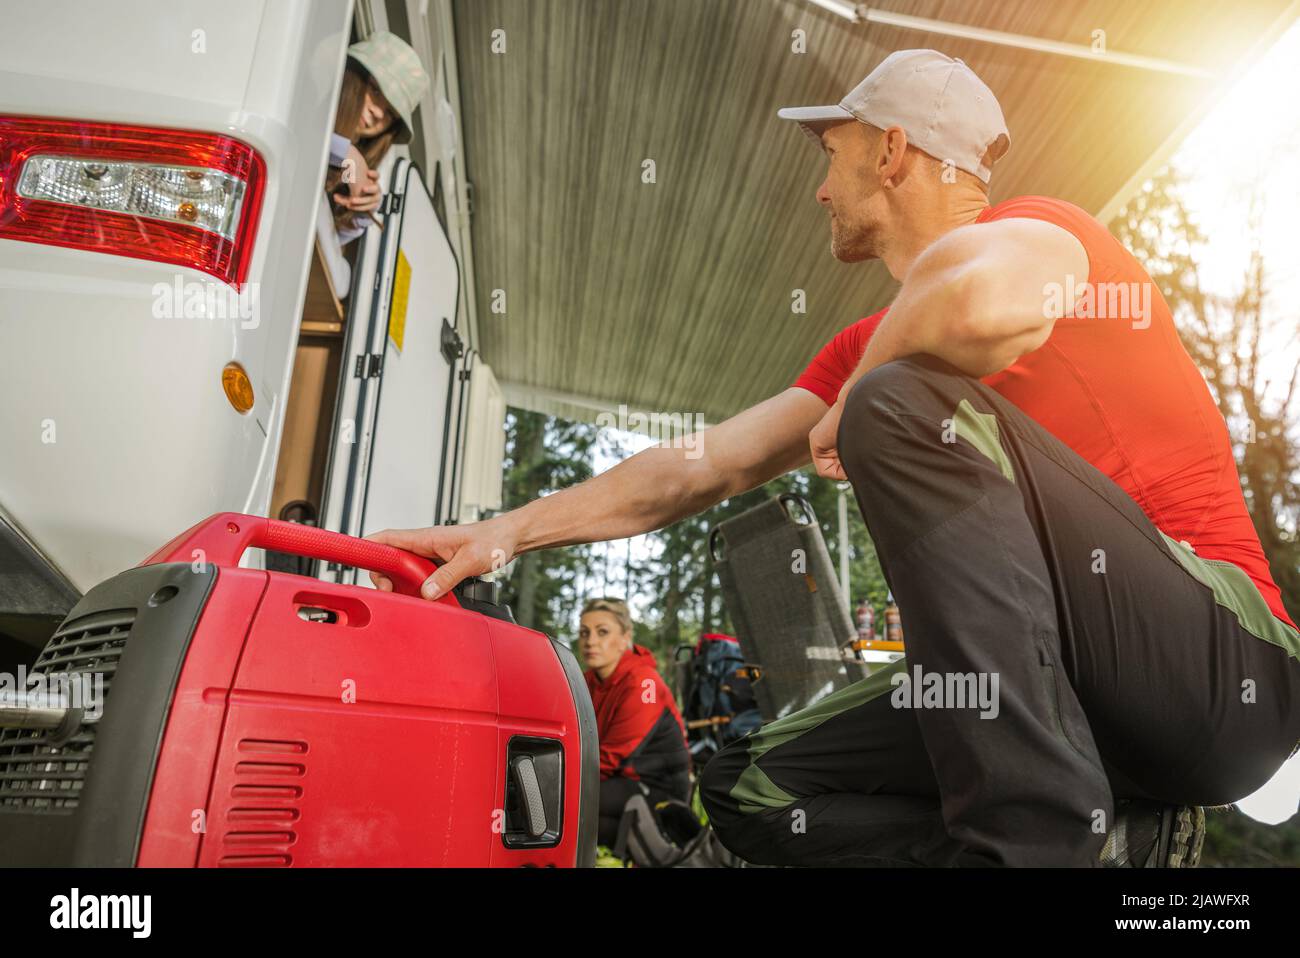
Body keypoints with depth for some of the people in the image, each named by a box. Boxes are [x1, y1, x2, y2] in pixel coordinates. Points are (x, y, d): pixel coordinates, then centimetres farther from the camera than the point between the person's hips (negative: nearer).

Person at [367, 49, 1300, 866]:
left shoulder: (1038, 227, -7)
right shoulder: (873, 346, 14)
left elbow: (988, 303, -35)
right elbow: (700, 467, 10)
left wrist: (857, 402, -15)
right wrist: (506, 529, 9)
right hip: (1083, 697, 7)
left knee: (904, 398, -27)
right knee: (749, 788, 2)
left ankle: (1036, 828, -23)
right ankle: (1109, 833, -2)